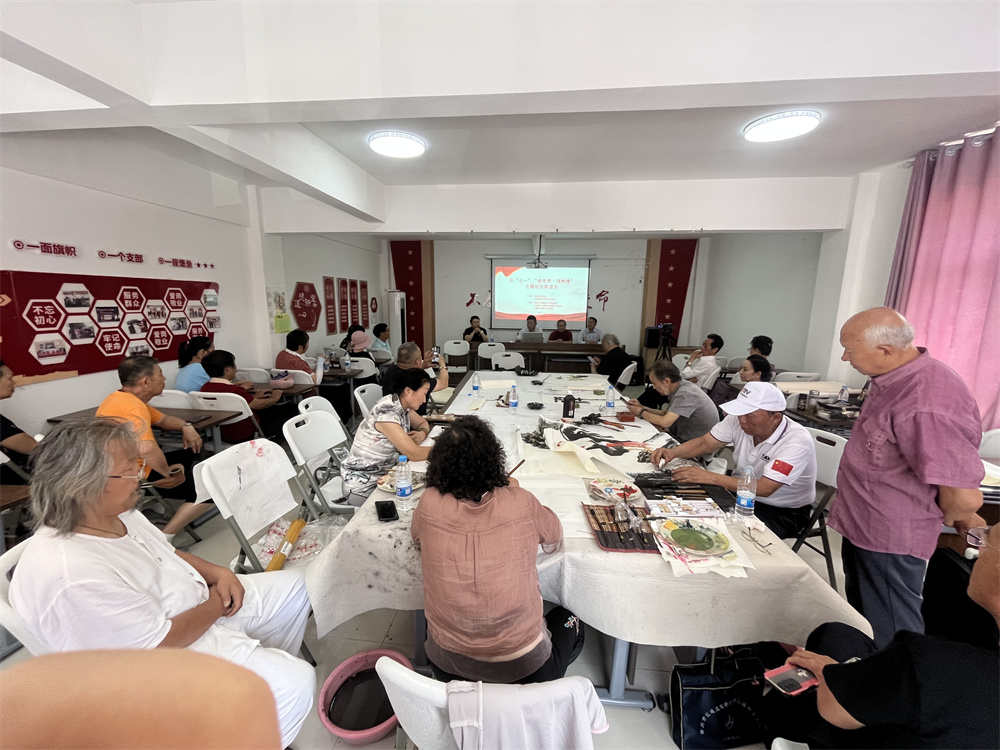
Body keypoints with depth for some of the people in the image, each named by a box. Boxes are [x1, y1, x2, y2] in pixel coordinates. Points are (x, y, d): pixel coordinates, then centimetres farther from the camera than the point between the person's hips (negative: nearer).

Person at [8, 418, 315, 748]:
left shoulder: (113, 511, -7)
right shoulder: (73, 576, -34)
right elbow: (162, 642, -26)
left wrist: (218, 574, -4)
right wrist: (218, 602, -12)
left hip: (203, 606, 9)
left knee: (293, 586, 14)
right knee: (294, 683, -18)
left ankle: (268, 664, 32)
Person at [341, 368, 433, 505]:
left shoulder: (402, 405, -3)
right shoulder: (386, 413, -27)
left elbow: (422, 423, 14)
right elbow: (414, 454, -29)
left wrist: (422, 434, -9)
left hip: (385, 472, 8)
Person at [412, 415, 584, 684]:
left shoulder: (429, 503, -18)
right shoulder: (521, 503, -21)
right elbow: (553, 539, 1)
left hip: (446, 662, 2)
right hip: (519, 666, -2)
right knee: (570, 623, 27)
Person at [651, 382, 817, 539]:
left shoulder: (797, 441, -27)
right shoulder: (738, 420, -13)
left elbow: (764, 488, -32)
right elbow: (704, 443, -4)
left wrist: (709, 477, -34)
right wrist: (673, 452, -24)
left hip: (784, 512, -4)